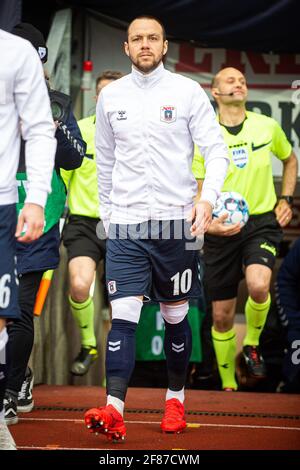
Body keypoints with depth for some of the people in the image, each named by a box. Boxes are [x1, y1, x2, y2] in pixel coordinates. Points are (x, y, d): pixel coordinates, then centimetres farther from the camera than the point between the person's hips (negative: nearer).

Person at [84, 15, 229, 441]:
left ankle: (176, 399, 24)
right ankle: (114, 411, -17)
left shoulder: (187, 91, 0)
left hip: (175, 219, -1)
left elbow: (216, 148, -4)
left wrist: (208, 196, -19)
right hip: (125, 223, 1)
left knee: (175, 316, 8)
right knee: (123, 315, -10)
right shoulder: (111, 96, 8)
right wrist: (106, 211, 17)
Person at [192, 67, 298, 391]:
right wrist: (207, 223, -17)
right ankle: (228, 385, 20)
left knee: (258, 284, -29)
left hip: (262, 221, 0)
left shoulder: (267, 127, 2)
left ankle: (252, 345, 1)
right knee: (222, 315, 2)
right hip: (221, 230, 0)